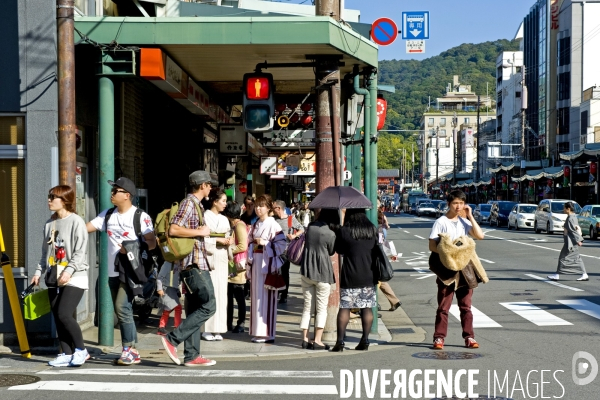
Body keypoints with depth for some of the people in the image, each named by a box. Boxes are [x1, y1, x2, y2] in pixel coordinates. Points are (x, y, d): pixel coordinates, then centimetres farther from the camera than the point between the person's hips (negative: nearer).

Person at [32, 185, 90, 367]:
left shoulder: (76, 221, -8)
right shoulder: (49, 223, 14)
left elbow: (80, 252, -13)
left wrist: (69, 271, -22)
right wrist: (39, 272, 13)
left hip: (74, 278, -7)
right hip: (54, 278, 7)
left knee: (64, 314, -16)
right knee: (57, 318, 5)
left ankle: (81, 350, 1)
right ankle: (66, 354, 13)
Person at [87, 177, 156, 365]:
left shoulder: (140, 216, -6)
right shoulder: (108, 215, 12)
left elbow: (152, 243, -9)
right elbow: (86, 228, 8)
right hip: (113, 271, 7)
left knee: (122, 307, -16)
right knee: (122, 311, 9)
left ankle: (128, 349, -6)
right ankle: (131, 353, 16)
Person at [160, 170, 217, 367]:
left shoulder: (196, 204, 18)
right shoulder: (189, 203, -11)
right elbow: (173, 229, -23)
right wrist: (200, 232, -17)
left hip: (196, 264, 10)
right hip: (193, 263, -10)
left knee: (195, 310, 9)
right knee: (209, 305, -12)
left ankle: (192, 355, 12)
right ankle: (172, 339, -10)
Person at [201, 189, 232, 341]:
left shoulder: (224, 219, 16)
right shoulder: (205, 217, -5)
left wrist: (228, 241, 0)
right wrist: (217, 240, -15)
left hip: (222, 258, 7)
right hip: (209, 257, -6)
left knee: (221, 291, 4)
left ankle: (217, 328, 9)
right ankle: (207, 329, -2)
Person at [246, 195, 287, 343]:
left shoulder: (273, 225, -7)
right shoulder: (255, 225, 15)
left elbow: (281, 244, -12)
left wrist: (265, 243, -17)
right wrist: (249, 264, 11)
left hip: (268, 263, -7)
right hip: (256, 263, 7)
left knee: (266, 296, -7)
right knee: (256, 296, 7)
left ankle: (267, 333, -3)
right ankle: (258, 332, 14)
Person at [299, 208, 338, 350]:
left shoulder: (310, 227, -1)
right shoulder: (331, 234, -14)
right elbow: (331, 252, 0)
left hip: (306, 271, 4)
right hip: (322, 273, -4)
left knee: (307, 306, 12)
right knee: (321, 308, 5)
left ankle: (305, 339, 12)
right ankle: (317, 341, 2)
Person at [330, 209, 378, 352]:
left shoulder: (344, 231, -9)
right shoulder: (373, 230, 3)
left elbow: (339, 250, 2)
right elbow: (376, 248, 13)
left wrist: (337, 230, 13)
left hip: (350, 277, -3)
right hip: (369, 276, 3)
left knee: (344, 307, 2)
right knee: (367, 308, 8)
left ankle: (340, 341, 0)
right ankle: (365, 340, 8)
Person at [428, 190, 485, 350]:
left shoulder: (464, 221, 10)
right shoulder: (441, 222, -3)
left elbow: (480, 236, -3)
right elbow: (432, 246, -8)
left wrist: (470, 217, -3)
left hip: (464, 269, 4)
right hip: (446, 269, -4)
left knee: (466, 305, 8)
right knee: (443, 306, -1)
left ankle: (469, 337, 13)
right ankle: (439, 337, 4)